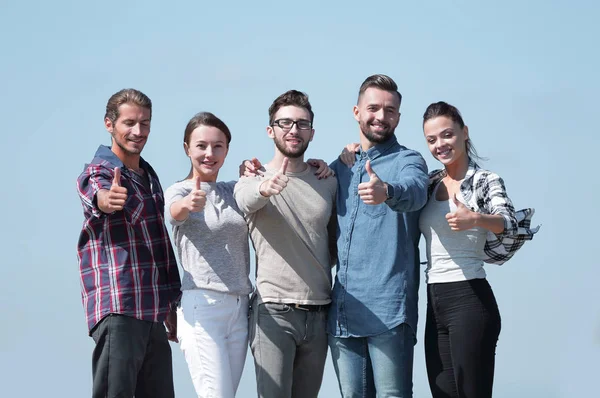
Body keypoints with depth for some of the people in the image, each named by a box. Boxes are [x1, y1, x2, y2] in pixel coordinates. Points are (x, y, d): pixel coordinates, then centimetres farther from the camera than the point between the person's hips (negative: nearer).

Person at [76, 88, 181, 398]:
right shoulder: (97, 173, -5)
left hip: (154, 313, 8)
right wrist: (107, 200, -55)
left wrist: (171, 304, 22)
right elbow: (99, 196, -30)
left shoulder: (148, 175, 19)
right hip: (118, 310, -8)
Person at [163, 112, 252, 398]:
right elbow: (174, 212, -25)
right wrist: (188, 203, -48)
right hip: (202, 306, -6)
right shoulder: (179, 191, -2)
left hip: (240, 307, 6)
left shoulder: (234, 190, 16)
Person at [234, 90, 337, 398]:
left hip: (319, 312, 4)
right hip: (274, 311, -4)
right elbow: (246, 199, -27)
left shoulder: (328, 182, 11)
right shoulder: (254, 178, -2)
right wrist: (264, 188, -48)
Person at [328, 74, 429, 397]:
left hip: (389, 310, -5)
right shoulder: (340, 167, 18)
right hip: (342, 310, 6)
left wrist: (387, 191, -47)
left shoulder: (407, 161, 0)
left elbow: (414, 191, -22)